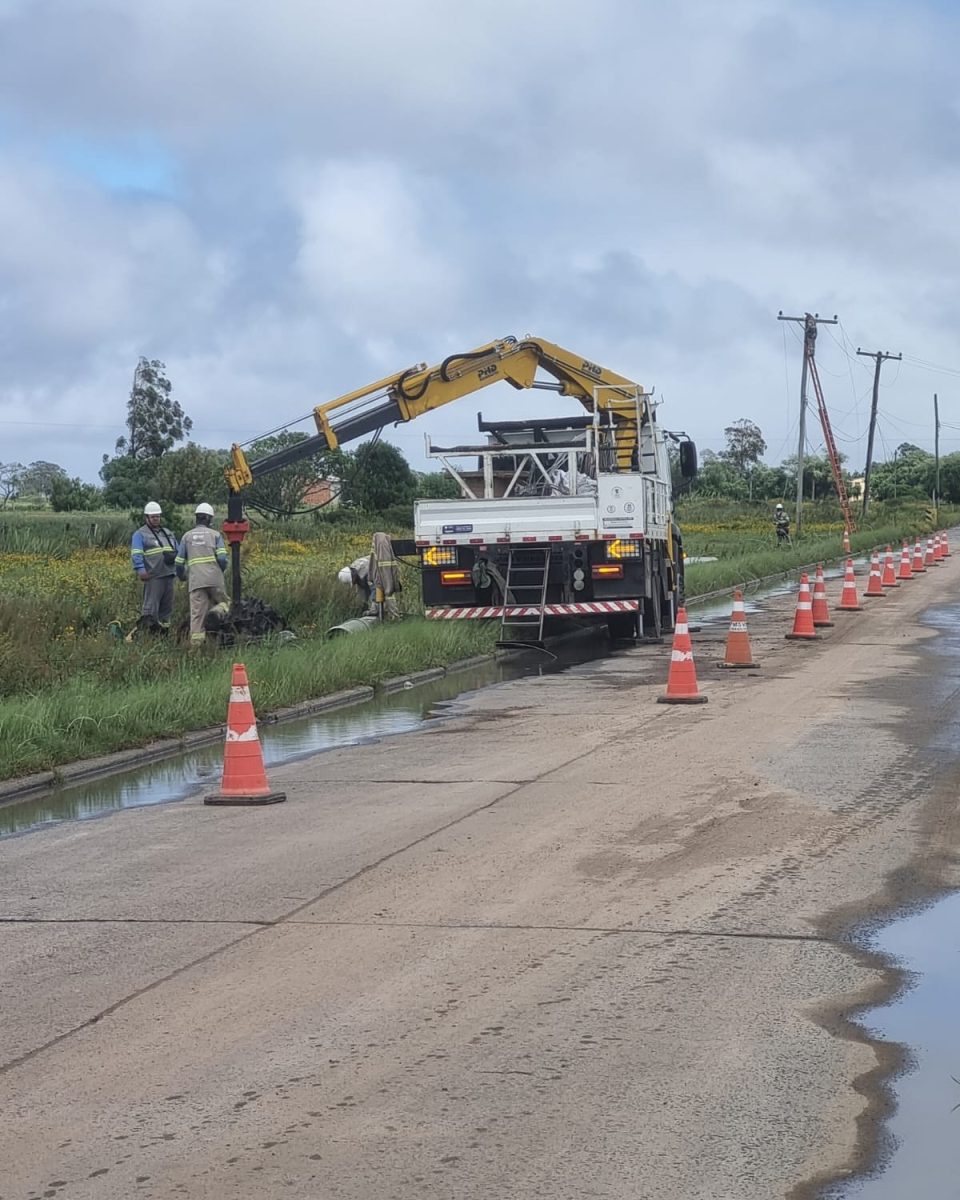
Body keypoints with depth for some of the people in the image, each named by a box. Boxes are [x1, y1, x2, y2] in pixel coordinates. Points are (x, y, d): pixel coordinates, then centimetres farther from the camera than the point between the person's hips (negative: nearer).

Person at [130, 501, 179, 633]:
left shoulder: (167, 533, 23)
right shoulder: (140, 534, 0)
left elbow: (178, 550, 29)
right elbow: (136, 553, -11)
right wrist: (140, 569, -23)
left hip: (169, 574, 7)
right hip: (154, 576, -7)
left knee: (167, 605, 11)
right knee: (151, 606, -12)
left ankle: (163, 629, 18)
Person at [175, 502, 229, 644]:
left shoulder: (187, 536, 14)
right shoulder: (215, 534, 8)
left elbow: (179, 562, 13)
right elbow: (222, 558, -3)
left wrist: (182, 577, 31)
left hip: (195, 580, 1)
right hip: (214, 579, -1)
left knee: (197, 611, 1)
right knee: (222, 602, 13)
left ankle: (196, 641, -7)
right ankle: (217, 612, -20)